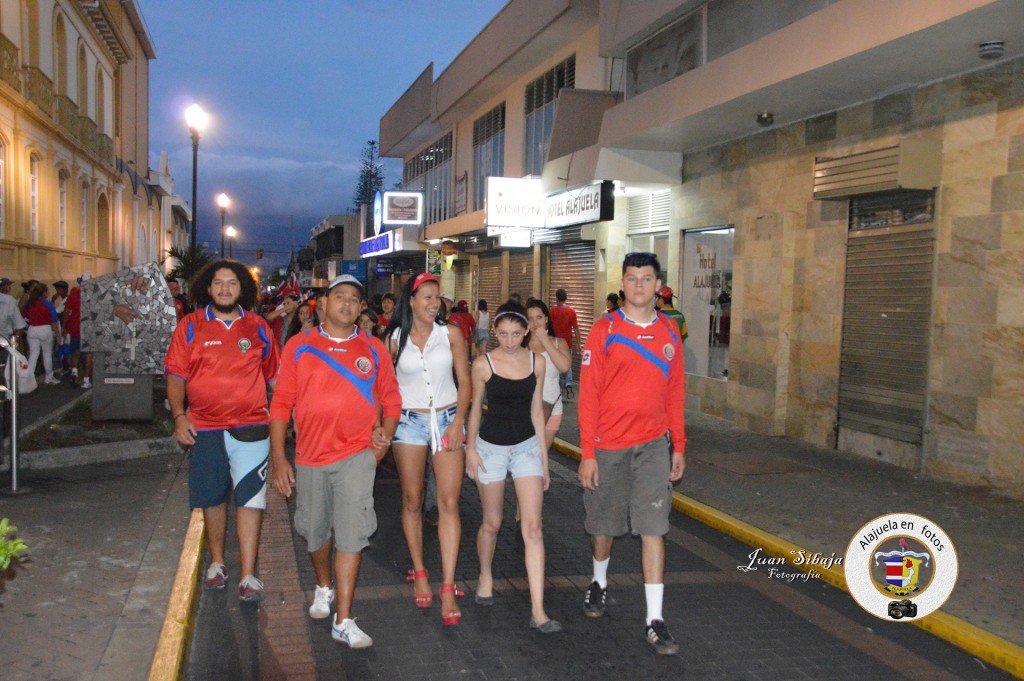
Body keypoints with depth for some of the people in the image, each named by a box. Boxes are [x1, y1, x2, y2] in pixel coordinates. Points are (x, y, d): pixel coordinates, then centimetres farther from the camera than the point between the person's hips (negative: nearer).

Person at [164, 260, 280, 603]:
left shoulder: (257, 327, 5)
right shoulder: (190, 327, 3)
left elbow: (273, 375, 12)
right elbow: (175, 375, 2)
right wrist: (178, 415, -7)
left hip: (250, 426, -1)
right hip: (204, 427, 1)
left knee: (250, 498, -8)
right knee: (212, 498, 13)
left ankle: (248, 576, -3)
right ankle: (217, 562, 33)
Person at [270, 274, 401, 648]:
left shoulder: (373, 349, 5)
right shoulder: (299, 346, 2)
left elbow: (391, 399, 12)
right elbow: (281, 404, 1)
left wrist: (384, 435, -3)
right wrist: (278, 459, -3)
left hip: (357, 454, -1)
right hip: (311, 456, 1)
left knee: (351, 533, -6)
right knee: (315, 531, 17)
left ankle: (344, 620, 3)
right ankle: (323, 587, 45)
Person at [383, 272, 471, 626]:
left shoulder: (450, 333, 1)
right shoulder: (394, 338, 2)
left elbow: (464, 381, 2)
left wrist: (458, 421, -8)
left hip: (447, 419, 0)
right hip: (409, 421, 1)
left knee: (449, 503, -7)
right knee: (412, 501, 8)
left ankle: (448, 588, -5)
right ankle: (419, 573, 25)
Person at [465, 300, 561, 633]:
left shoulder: (536, 362, 0)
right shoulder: (483, 364, -7)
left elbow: (536, 411, 6)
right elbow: (475, 408, 2)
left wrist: (544, 458, 7)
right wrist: (470, 448, -4)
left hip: (527, 446, 2)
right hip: (491, 447, -1)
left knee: (533, 528, -6)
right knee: (492, 523, 12)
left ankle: (538, 611, -5)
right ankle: (485, 577, 42)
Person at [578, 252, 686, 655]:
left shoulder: (669, 332, 4)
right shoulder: (605, 330, -6)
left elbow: (674, 392, 10)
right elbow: (588, 393, -7)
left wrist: (679, 446, 9)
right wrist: (587, 453, -10)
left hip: (653, 444, 2)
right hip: (608, 444, -1)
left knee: (653, 527, -3)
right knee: (604, 522, 14)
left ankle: (655, 620, 4)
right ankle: (600, 583, 42)